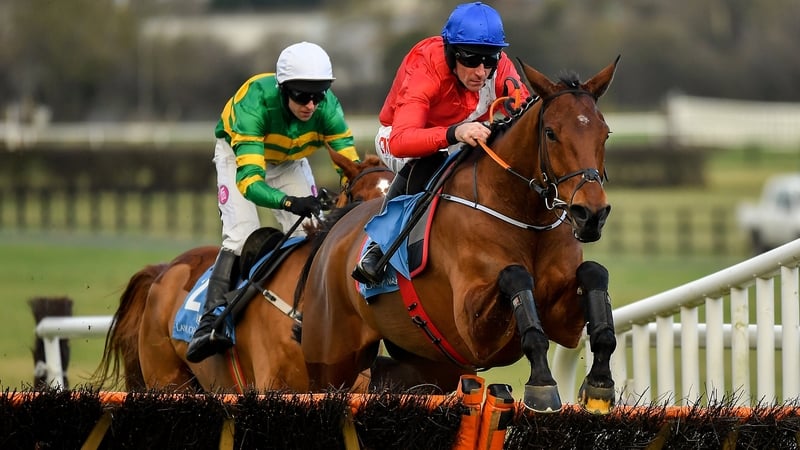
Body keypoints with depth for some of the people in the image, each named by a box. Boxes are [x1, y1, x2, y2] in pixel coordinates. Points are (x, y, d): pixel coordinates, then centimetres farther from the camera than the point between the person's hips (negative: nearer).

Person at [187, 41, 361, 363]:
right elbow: (248, 179, -48)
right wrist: (289, 201, -65)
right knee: (241, 237, -22)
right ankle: (210, 324, -26)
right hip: (238, 154, -4)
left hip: (290, 161, 4)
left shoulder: (327, 107, -31)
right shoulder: (255, 103, -42)